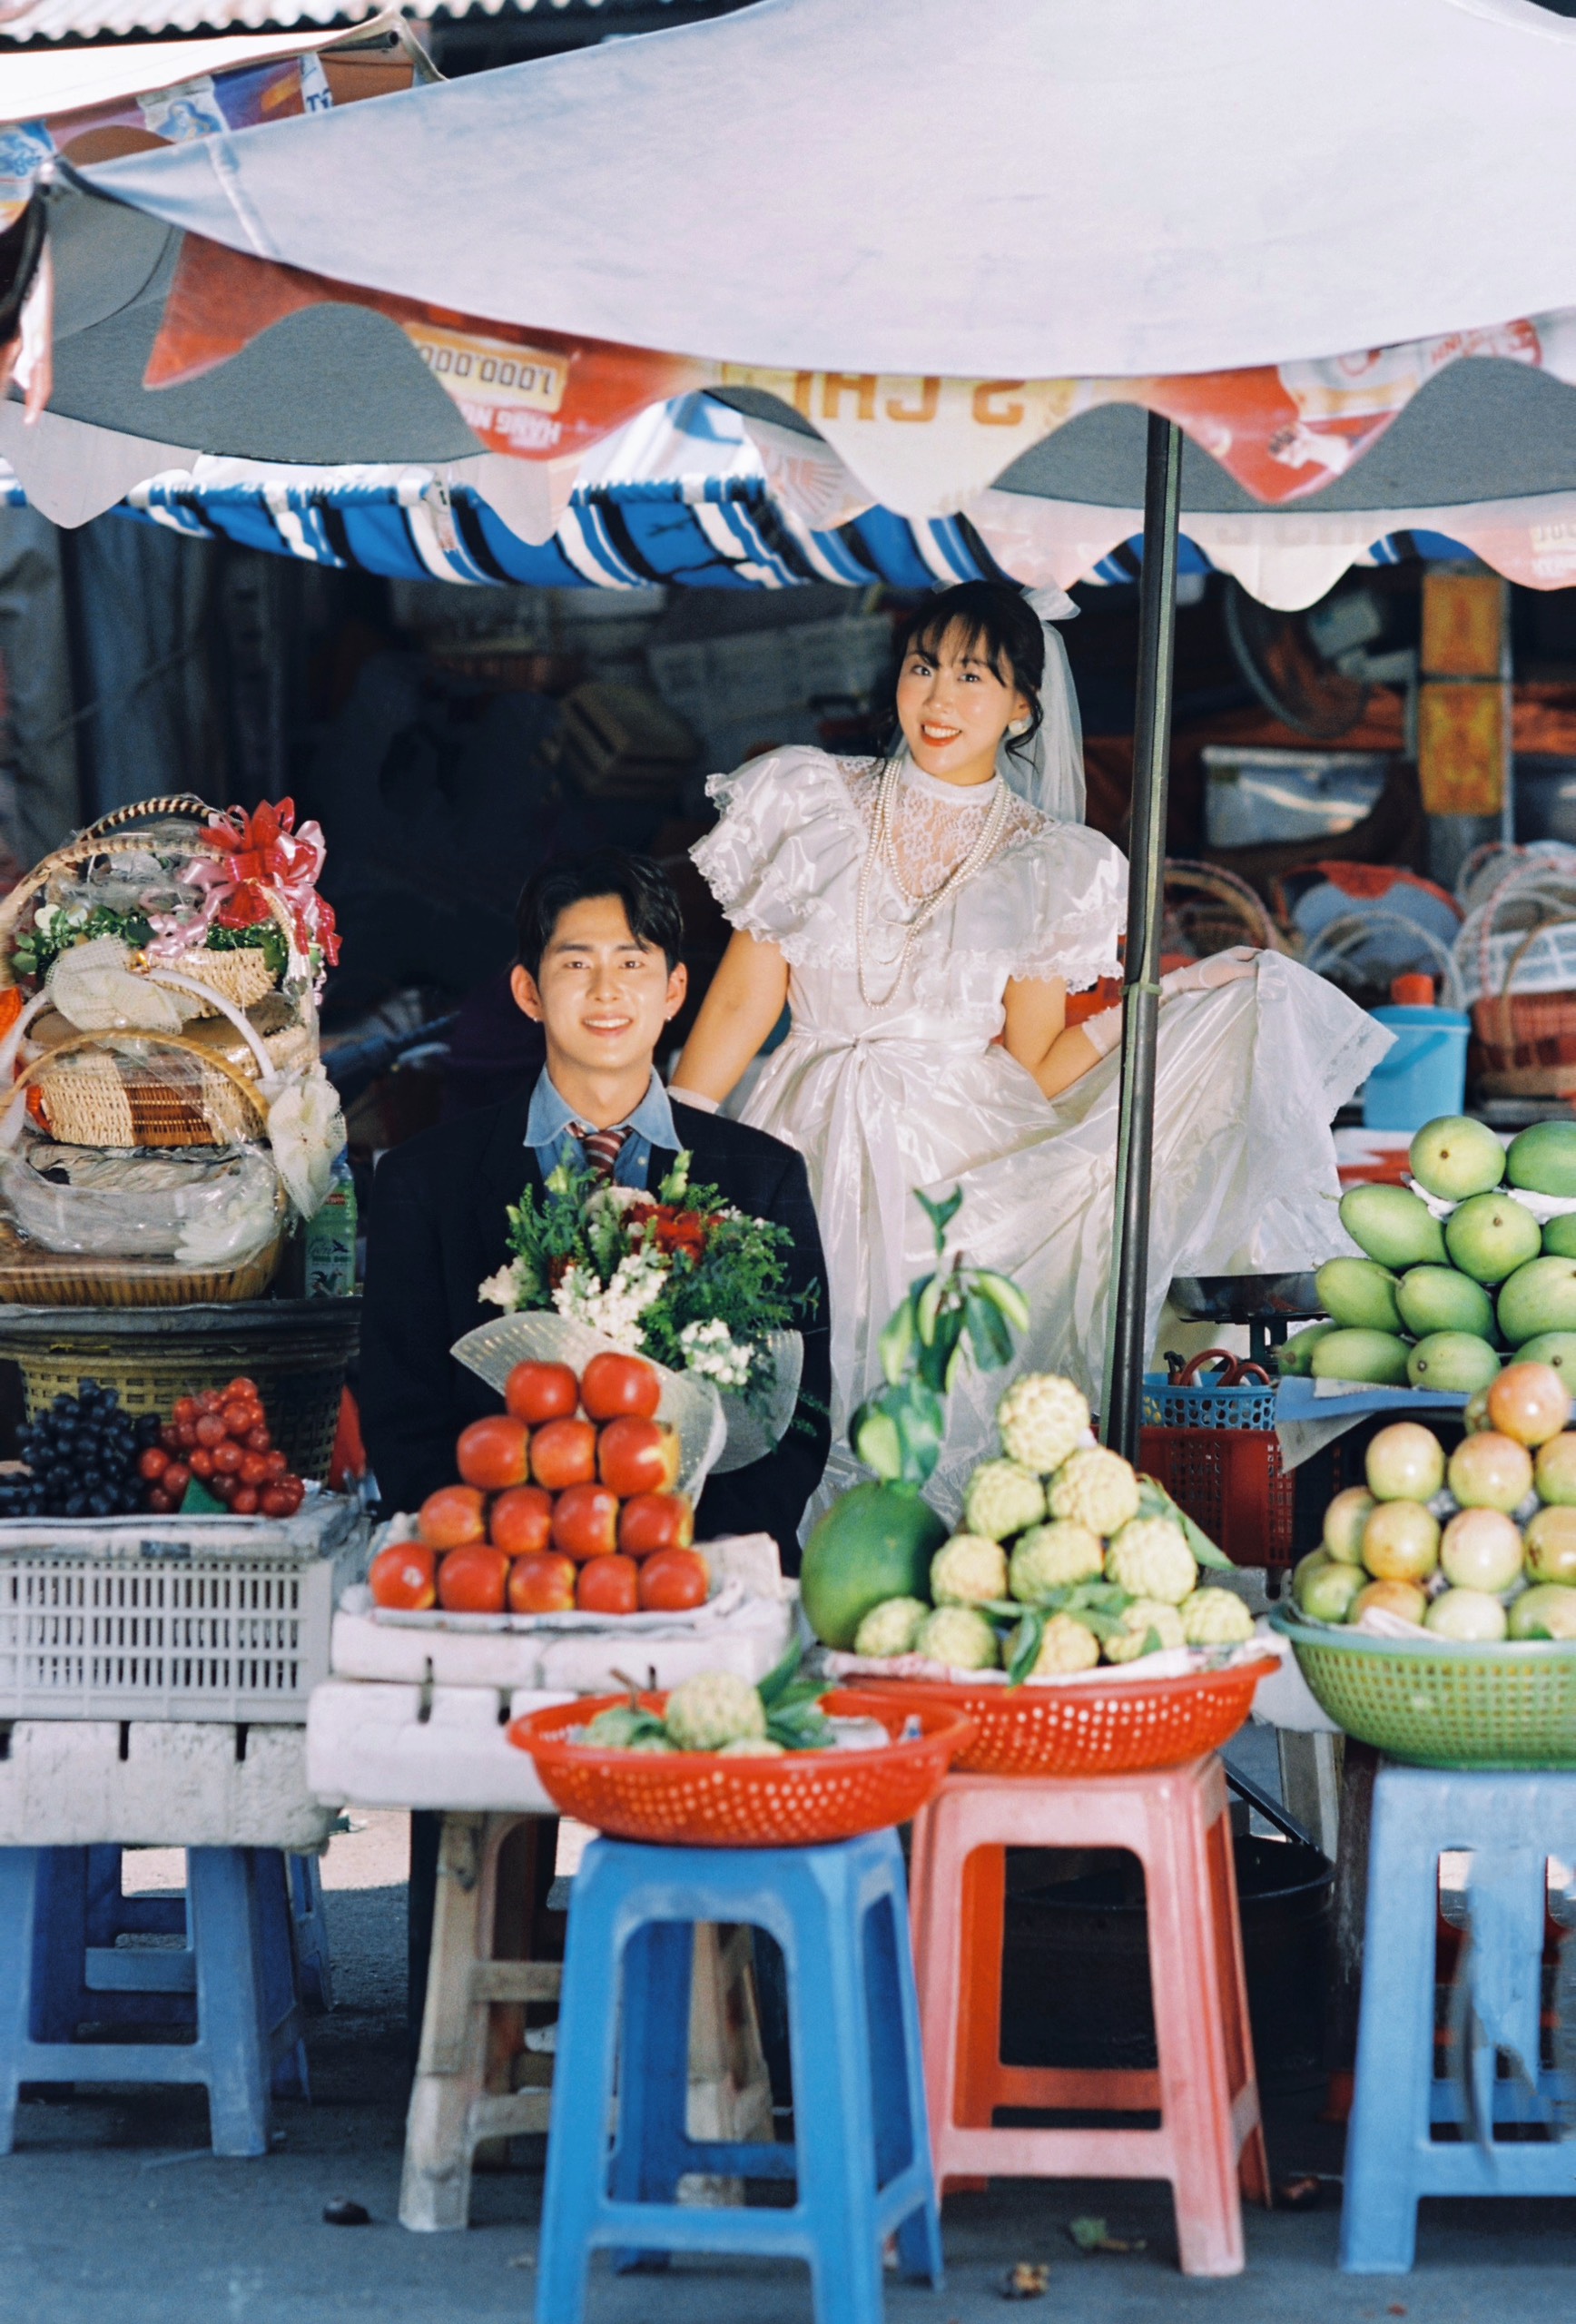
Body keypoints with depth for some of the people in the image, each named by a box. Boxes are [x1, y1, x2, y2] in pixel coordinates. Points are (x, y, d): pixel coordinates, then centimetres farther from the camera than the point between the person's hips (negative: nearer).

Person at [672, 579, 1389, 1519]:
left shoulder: (1049, 868, 9)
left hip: (968, 1156, 0)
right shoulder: (814, 806, 8)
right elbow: (742, 1002, 6)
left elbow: (1033, 1073, 7)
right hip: (818, 1146, 0)